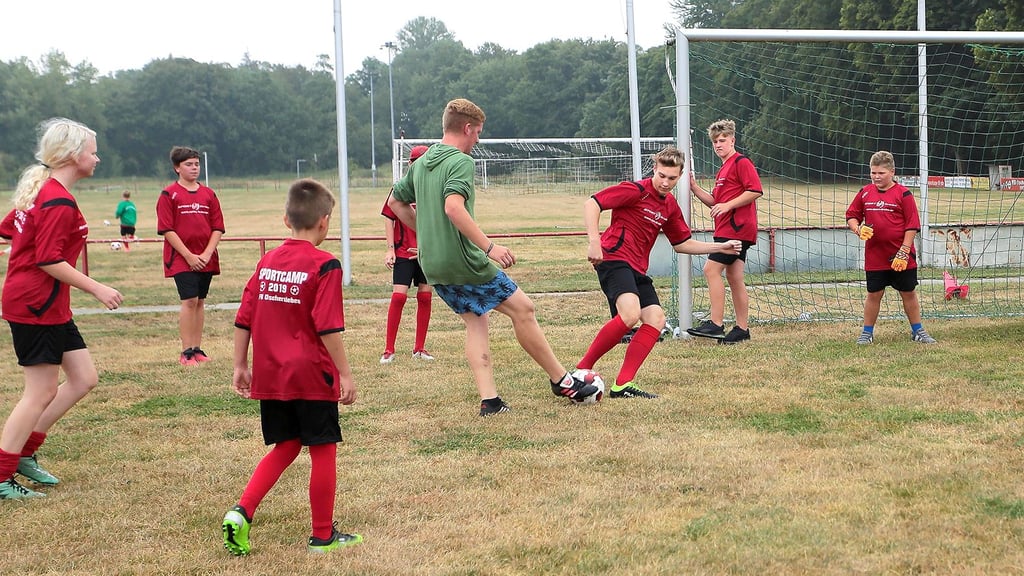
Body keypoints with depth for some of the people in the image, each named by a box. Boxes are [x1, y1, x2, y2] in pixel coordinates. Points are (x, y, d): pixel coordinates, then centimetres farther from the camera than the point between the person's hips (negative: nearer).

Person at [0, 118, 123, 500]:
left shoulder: (39, 189, 12)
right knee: (41, 393, -3)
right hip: (37, 306, -10)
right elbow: (49, 261, -23)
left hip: (50, 308, 10)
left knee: (84, 379, 12)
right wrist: (96, 289, -19)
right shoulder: (60, 202, -19)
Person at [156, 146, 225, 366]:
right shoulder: (169, 195, -4)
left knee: (200, 301, 8)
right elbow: (167, 230, -8)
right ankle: (186, 352, -7)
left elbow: (218, 228, 7)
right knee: (189, 300, -11)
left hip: (206, 259, 4)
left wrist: (207, 253, -7)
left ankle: (197, 349, 14)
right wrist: (189, 256, -13)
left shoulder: (208, 194, 8)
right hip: (181, 258, -4)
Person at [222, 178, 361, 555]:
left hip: (269, 377, 6)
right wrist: (345, 373, -11)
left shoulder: (267, 262, 7)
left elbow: (244, 319, 8)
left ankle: (241, 512, 3)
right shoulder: (324, 265, -11)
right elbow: (328, 327, -17)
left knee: (285, 447, 18)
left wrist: (240, 365, 16)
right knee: (323, 451, 7)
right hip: (311, 375, -6)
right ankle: (323, 535, 14)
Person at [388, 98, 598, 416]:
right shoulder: (461, 161, -14)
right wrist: (489, 246, -30)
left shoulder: (421, 163, 12)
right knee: (522, 309, 4)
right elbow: (453, 207, -29)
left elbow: (396, 202, 23)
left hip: (432, 265, 8)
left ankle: (489, 399, 5)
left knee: (475, 320, 16)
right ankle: (561, 381, 11)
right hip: (464, 261, -8)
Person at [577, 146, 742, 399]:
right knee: (630, 314, -28)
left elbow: (682, 243, 26)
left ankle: (622, 386, -6)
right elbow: (591, 204, -15)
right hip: (614, 258, -9)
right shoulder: (636, 190, -10)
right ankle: (581, 370, -18)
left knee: (656, 319, -4)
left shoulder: (670, 205, 15)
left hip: (638, 269, 9)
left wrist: (720, 247, 19)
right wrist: (594, 242, -25)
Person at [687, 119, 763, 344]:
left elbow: (755, 190, -17)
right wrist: (694, 187, 11)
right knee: (734, 276, 9)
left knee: (711, 269, -15)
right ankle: (742, 328, 11)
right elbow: (715, 202, 23)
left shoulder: (741, 162, -7)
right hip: (728, 229, 10)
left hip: (737, 227, -10)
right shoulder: (723, 170, 22)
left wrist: (728, 205, -20)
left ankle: (716, 324, -16)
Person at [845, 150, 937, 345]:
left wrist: (903, 252, -12)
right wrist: (858, 229, -9)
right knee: (874, 294, 8)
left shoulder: (903, 194, -6)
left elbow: (912, 225, -7)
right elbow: (851, 216, 13)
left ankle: (917, 331, 20)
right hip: (874, 257, 2)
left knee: (909, 293, 8)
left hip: (901, 257, -2)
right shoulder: (865, 193, 5)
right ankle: (867, 332, 18)